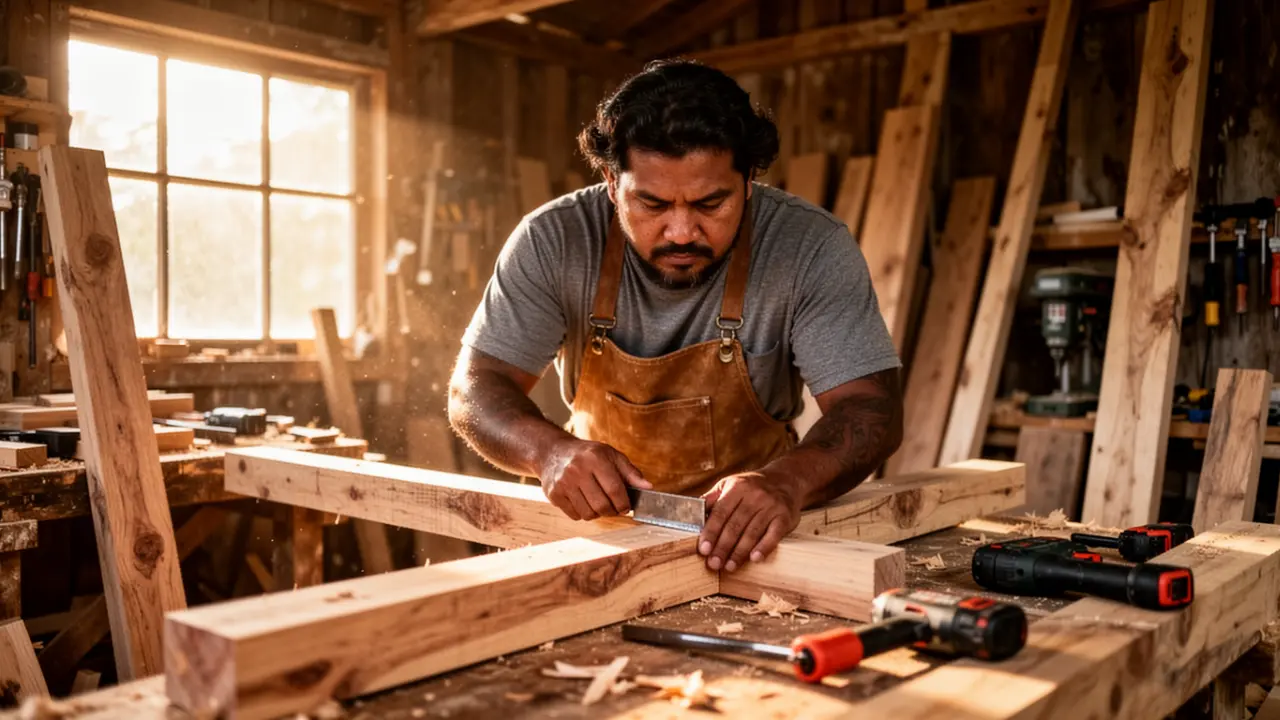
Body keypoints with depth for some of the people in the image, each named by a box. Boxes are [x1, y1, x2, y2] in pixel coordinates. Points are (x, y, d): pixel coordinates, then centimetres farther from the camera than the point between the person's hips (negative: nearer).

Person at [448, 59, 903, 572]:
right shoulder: (553, 242, -14)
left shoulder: (812, 247, -17)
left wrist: (788, 480, -41)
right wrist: (550, 451, -34)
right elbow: (475, 390, -12)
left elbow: (868, 407, -19)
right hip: (595, 525, 1)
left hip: (742, 531, 0)